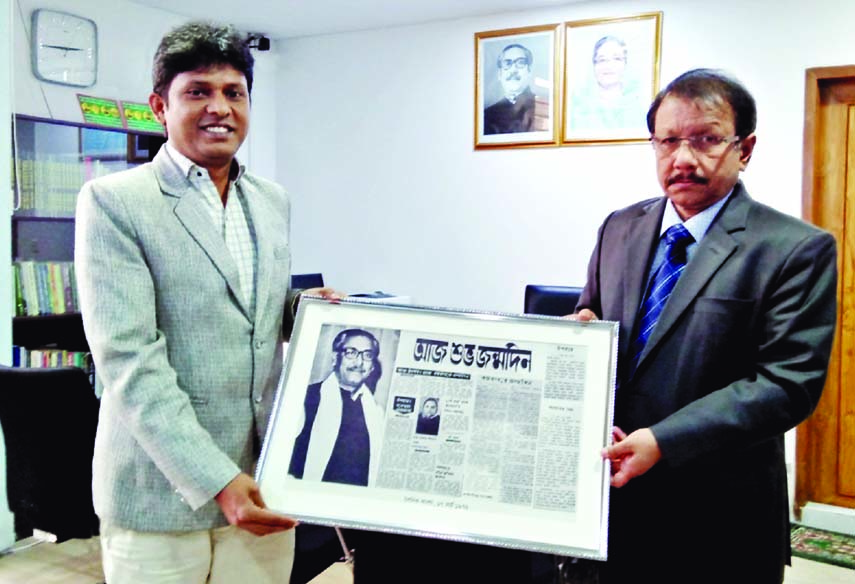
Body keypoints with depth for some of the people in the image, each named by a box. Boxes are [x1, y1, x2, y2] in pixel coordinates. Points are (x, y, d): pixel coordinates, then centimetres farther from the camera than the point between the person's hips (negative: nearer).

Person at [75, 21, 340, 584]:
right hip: (162, 489, -4)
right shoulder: (113, 201, -9)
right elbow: (128, 358, -16)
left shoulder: (273, 201, 9)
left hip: (264, 479, 5)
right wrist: (215, 479, -21)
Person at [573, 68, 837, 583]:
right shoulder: (620, 228, 6)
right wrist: (580, 328, -9)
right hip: (614, 489, 4)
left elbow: (788, 382, -17)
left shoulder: (798, 250, -11)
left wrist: (663, 442, -24)